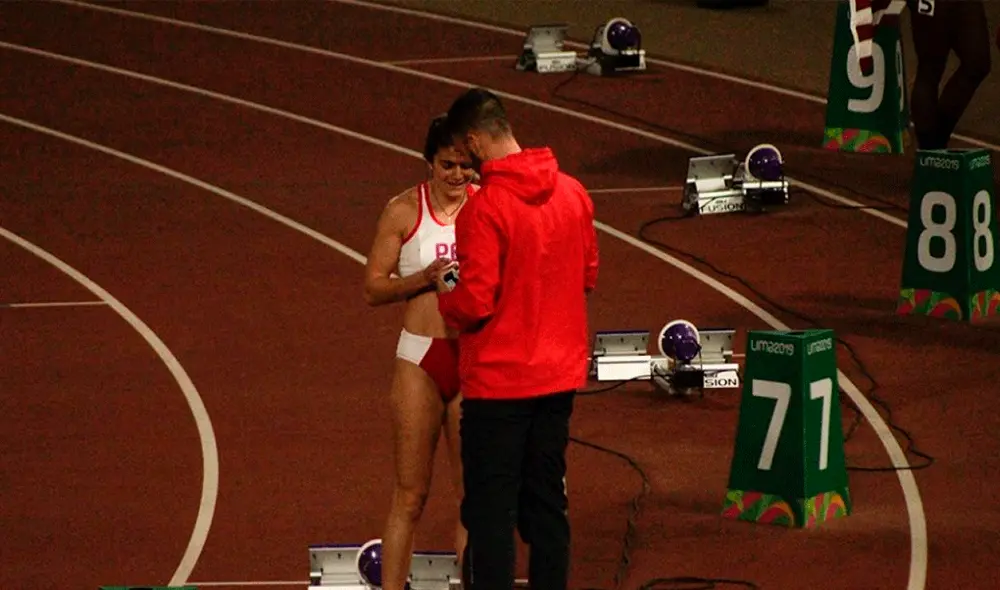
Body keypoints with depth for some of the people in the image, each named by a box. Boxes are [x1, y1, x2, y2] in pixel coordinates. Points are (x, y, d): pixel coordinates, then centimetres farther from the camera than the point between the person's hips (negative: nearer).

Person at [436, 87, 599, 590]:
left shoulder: (485, 207, -18)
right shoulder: (572, 193, 3)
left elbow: (474, 304, -19)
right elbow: (588, 275, 14)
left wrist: (445, 298, 1)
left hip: (497, 380, -6)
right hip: (561, 375, 6)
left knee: (490, 511, 0)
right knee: (547, 503, 14)